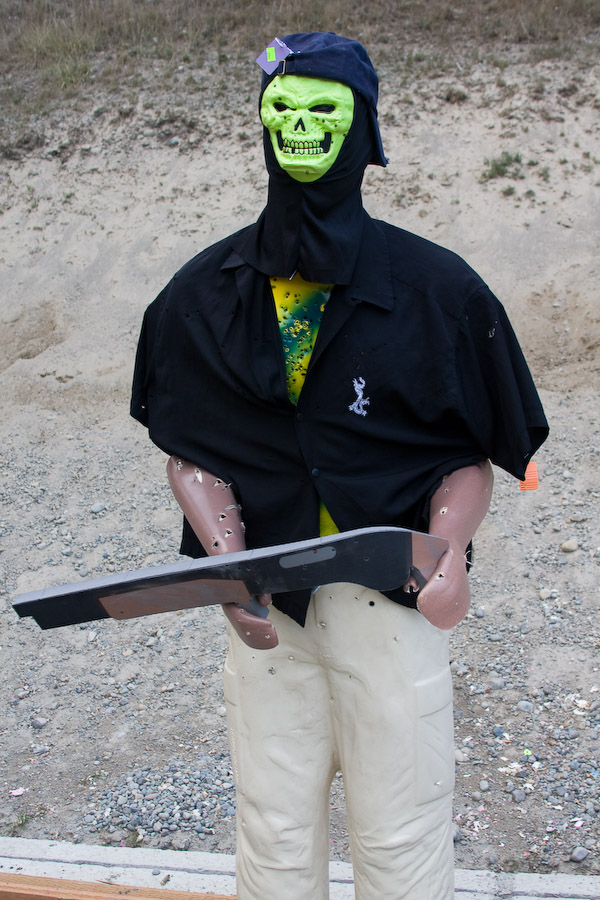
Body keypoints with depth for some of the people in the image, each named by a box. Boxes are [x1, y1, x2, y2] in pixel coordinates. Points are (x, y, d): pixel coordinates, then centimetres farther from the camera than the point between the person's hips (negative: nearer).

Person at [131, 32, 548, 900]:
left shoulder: (436, 290, -1)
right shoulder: (205, 294, 4)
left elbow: (474, 453, 3)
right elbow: (190, 448, 8)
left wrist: (448, 548, -14)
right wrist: (225, 549, -9)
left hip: (393, 593, -1)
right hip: (265, 598, 2)